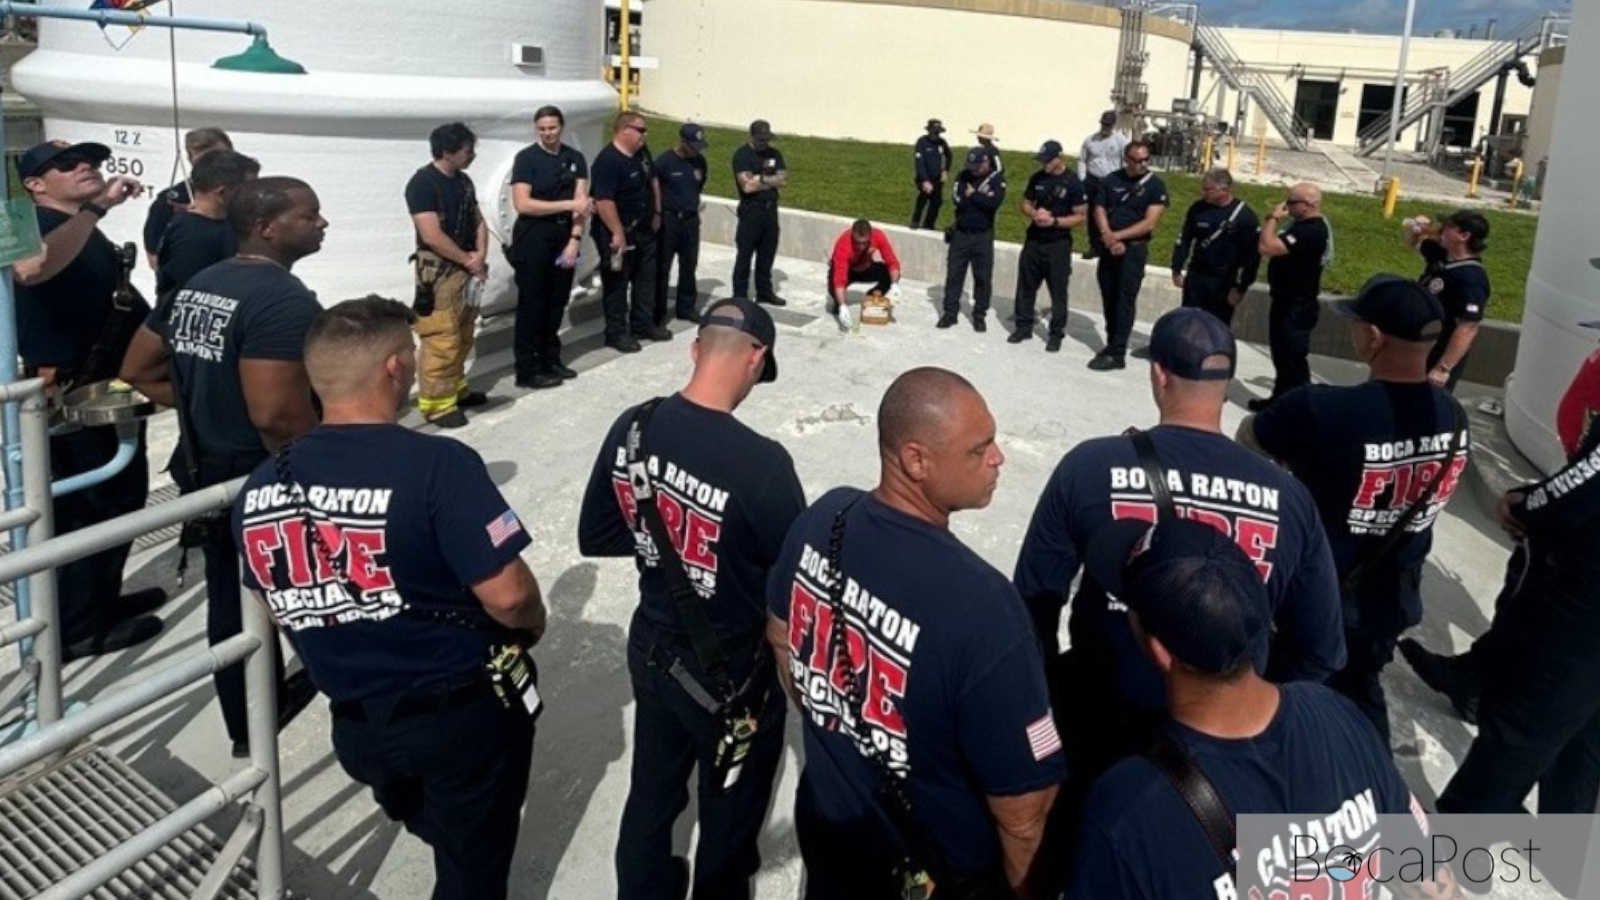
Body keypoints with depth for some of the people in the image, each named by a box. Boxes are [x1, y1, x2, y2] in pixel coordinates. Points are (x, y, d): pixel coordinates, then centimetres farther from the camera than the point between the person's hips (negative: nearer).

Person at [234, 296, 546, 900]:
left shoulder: (259, 487, -5)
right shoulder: (439, 464, -25)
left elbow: (277, 610, 8)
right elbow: (507, 595, -24)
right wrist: (533, 625, -1)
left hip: (355, 724, 5)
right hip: (464, 713, -5)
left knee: (440, 836, 35)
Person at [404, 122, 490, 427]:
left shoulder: (463, 180, 11)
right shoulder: (423, 183, -15)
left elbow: (478, 220, 15)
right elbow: (432, 235, -20)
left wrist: (480, 256, -3)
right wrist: (469, 261, -12)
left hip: (466, 269, 8)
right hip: (439, 272, -8)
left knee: (463, 336, 16)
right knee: (441, 340, -9)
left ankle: (455, 388, 28)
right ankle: (435, 402, -3)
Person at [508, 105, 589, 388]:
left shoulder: (575, 159, 7)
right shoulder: (526, 158, -6)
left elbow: (581, 202, 2)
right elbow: (522, 204, -16)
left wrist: (574, 239, -10)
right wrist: (569, 205, -16)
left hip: (564, 238, 5)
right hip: (533, 239, -5)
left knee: (557, 303, 12)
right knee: (532, 305, -1)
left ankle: (550, 361, 24)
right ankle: (527, 370, 4)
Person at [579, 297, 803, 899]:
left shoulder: (631, 428, -11)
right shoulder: (761, 462, -30)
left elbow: (595, 537, 2)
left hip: (652, 650, 6)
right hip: (733, 674, -6)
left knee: (652, 795, 28)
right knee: (728, 817, 19)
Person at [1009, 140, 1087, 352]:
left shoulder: (1072, 183, -10)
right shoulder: (1037, 178, 4)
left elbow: (1080, 216, -9)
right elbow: (1026, 204, 13)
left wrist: (1054, 221, -21)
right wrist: (1034, 213, -9)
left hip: (1058, 244, -5)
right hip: (1033, 239, 5)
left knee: (1058, 291, 2)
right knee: (1026, 285, 10)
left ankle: (1056, 334, 11)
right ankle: (1024, 327, 23)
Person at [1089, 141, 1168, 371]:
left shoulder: (1155, 186, -5)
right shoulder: (1111, 180, 6)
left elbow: (1149, 223, -11)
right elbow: (1099, 211, 5)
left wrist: (1118, 236, -15)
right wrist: (1109, 239, -11)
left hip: (1134, 249, -4)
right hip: (1110, 248, 5)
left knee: (1124, 301, -7)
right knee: (1109, 299, 10)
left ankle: (1117, 354, -5)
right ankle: (1111, 344, 24)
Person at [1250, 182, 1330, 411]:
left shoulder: (1310, 231, -26)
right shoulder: (1305, 225, 9)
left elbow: (1267, 247, -32)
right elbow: (1274, 247, 19)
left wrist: (1272, 218, -21)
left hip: (1296, 307, -11)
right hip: (1288, 302, 11)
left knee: (1293, 359, -4)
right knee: (1282, 355, 20)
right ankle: (1280, 399, 32)